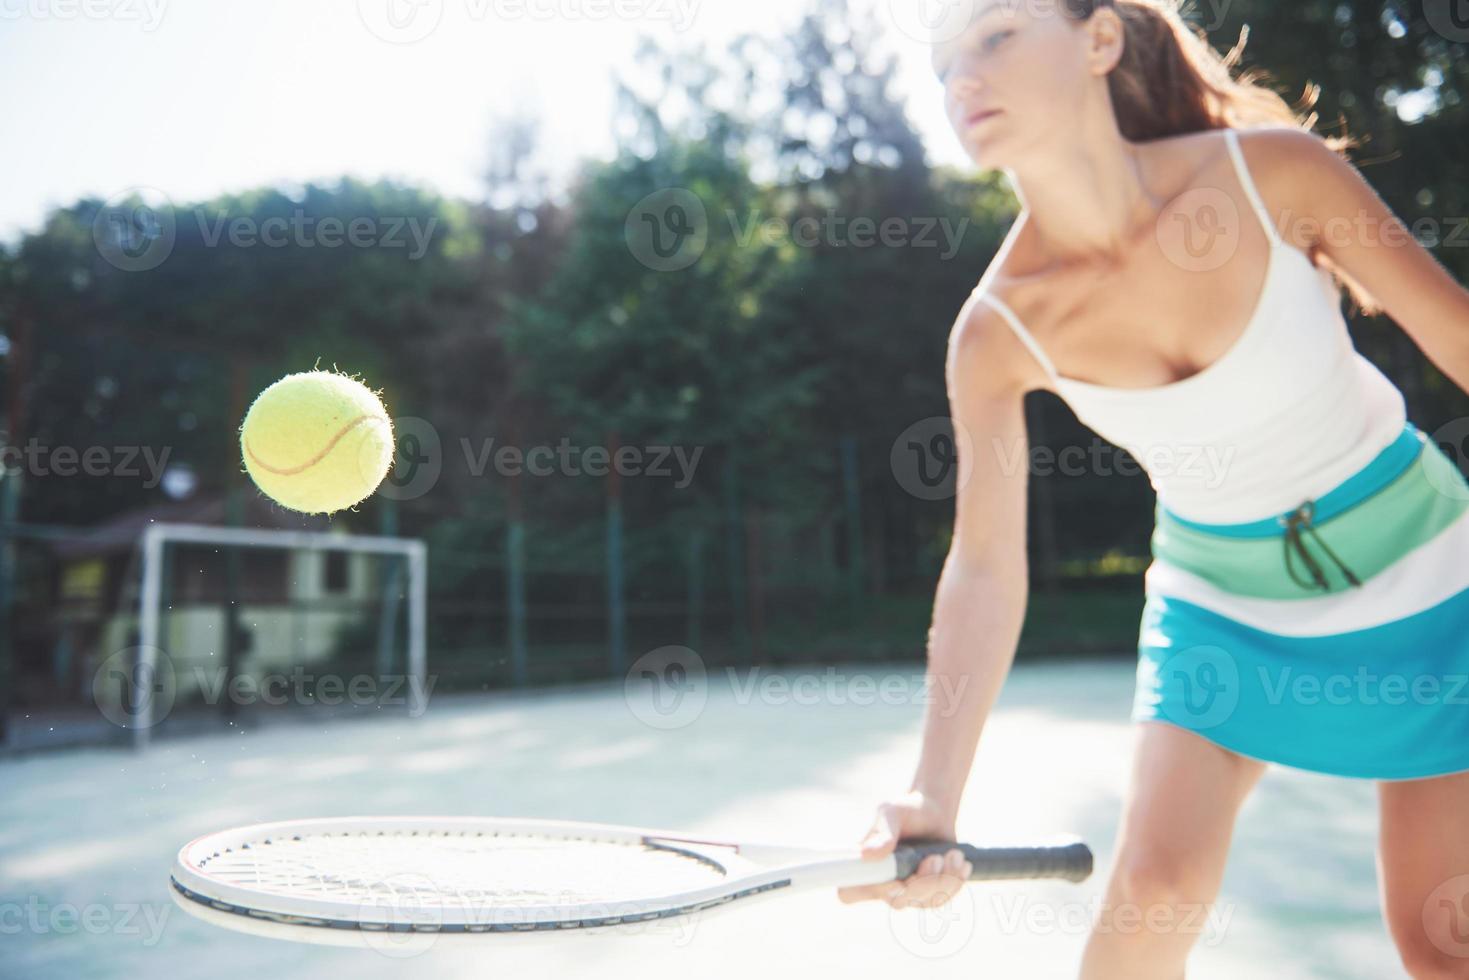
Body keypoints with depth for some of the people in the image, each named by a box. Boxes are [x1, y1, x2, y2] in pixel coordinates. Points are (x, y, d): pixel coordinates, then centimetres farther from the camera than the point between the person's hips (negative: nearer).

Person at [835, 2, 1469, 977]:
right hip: (1221, 606, 0)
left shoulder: (1275, 167, -21)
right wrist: (936, 796, -27)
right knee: (1154, 883, -10)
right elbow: (986, 566, -19)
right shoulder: (1000, 329, -19)